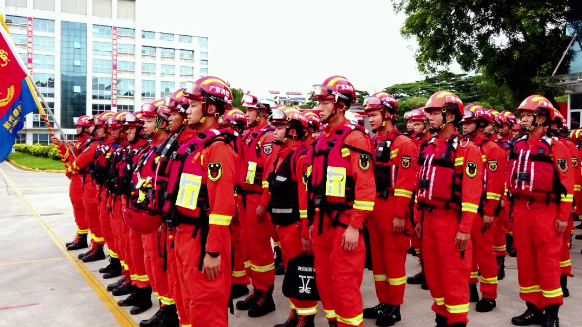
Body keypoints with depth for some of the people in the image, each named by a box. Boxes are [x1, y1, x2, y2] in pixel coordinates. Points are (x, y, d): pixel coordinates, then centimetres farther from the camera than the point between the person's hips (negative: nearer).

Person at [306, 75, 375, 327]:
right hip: (321, 222, 8)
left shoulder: (354, 138, -12)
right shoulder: (322, 140, 13)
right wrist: (312, 221, 18)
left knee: (344, 284, -1)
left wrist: (355, 226, -20)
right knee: (324, 280, 16)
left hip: (344, 223, -8)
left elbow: (366, 185, -18)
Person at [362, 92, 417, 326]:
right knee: (378, 257, 14)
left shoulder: (403, 144, -10)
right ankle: (383, 303, 26)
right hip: (373, 207, 8)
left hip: (393, 209, -7)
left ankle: (394, 308, 15)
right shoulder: (372, 144, 12)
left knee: (393, 258, 2)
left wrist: (400, 214, -19)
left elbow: (405, 183, -16)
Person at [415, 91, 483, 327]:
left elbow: (472, 191, -15)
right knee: (432, 272, 14)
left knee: (454, 274, 1)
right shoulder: (428, 147, 13)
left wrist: (465, 228, -18)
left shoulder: (466, 148, -9)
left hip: (451, 220, -7)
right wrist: (419, 218, 14)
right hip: (429, 218, 7)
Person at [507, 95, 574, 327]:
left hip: (545, 211, -5)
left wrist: (563, 216, -10)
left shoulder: (555, 146, -7)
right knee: (525, 261, 9)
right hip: (520, 210, 6)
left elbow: (566, 184, -8)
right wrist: (512, 208, 15)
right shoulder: (517, 145, 9)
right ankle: (533, 308, 22)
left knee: (547, 262, 1)